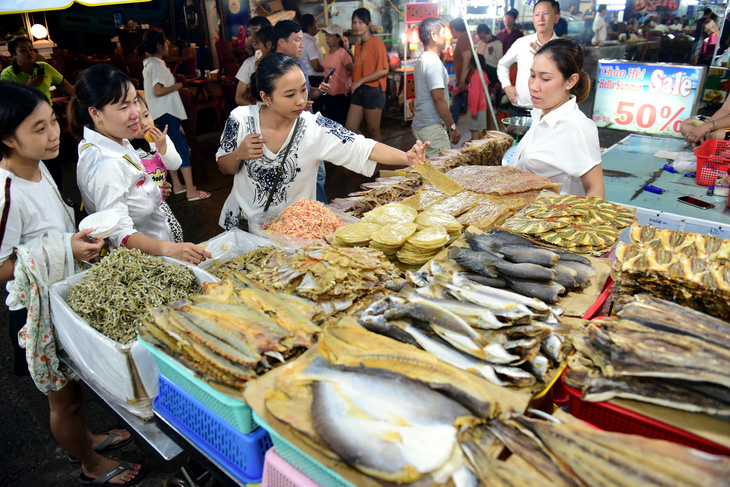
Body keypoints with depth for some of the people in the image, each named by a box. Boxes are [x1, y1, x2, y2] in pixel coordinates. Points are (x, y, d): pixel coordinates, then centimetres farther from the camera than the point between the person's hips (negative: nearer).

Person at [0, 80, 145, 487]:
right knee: (65, 398, 16)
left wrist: (80, 237, 2)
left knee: (74, 385, 28)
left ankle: (86, 438, 52)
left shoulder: (37, 165, -2)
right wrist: (61, 251, -28)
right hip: (42, 313, -8)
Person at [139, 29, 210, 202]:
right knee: (183, 147, -12)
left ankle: (177, 185, 23)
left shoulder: (149, 63, 16)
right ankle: (191, 191, -13)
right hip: (166, 112, -11)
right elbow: (158, 91, -24)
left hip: (165, 112, 11)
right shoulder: (157, 65, -15)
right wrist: (177, 86, -11)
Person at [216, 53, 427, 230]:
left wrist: (407, 157, -38)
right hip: (242, 224, 1)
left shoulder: (315, 127, -15)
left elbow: (364, 148, -23)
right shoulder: (241, 119, -11)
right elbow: (224, 168, 4)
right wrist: (238, 155, -18)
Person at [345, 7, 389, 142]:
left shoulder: (376, 42, -9)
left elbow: (383, 70, -16)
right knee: (350, 129, 4)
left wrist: (360, 81, -15)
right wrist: (352, 81, 1)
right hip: (358, 91, 7)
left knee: (373, 131, 2)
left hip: (373, 91, -7)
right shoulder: (358, 44, 14)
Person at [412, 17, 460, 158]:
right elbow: (439, 99, -22)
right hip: (432, 127, -10)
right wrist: (453, 127, -15)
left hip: (420, 124, 10)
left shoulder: (421, 60, 17)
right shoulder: (434, 63, -16)